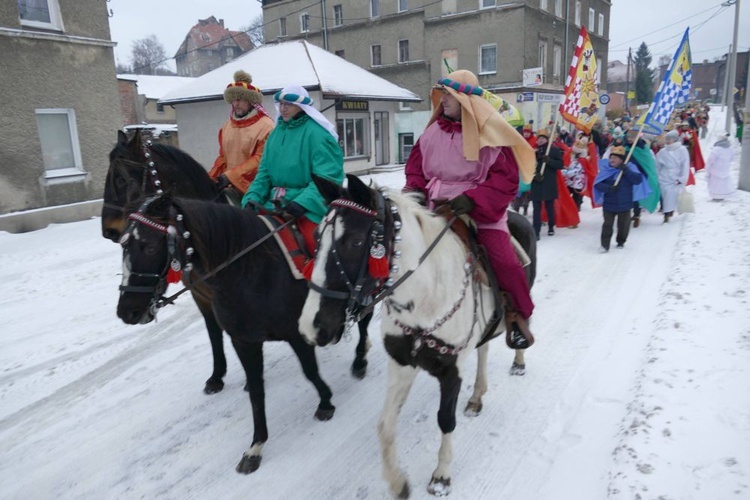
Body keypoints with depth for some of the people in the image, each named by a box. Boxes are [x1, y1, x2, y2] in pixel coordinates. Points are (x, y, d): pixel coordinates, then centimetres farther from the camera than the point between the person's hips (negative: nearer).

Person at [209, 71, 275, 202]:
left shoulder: (266, 126, -7)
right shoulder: (227, 126, 15)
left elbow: (260, 159, -15)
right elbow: (223, 157, 19)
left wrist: (231, 176, -20)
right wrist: (210, 178, 4)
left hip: (253, 186, -6)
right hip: (230, 184, 6)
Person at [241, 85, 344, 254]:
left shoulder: (317, 132, -9)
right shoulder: (276, 133, 13)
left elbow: (327, 176, -17)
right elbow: (264, 172, 15)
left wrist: (304, 202, -30)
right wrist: (252, 197, -1)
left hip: (310, 204, -7)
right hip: (277, 203, 7)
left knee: (316, 244, -23)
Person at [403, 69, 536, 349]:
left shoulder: (490, 133, -9)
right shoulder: (434, 131, 5)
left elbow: (506, 179, -13)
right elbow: (416, 165, 16)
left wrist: (473, 199, -27)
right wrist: (415, 191, -4)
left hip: (481, 212, -5)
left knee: (504, 261, -19)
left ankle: (519, 316, 7)